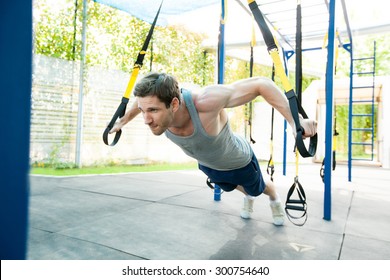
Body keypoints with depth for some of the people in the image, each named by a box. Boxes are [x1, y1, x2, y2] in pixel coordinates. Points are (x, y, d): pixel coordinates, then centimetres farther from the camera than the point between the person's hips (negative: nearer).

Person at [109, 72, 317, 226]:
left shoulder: (205, 102, -50)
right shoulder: (154, 105, -33)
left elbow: (261, 84, -41)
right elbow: (142, 100, -6)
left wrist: (295, 121, -47)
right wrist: (123, 121, 7)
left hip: (239, 162, -4)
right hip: (206, 164, 5)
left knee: (258, 188, 29)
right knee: (231, 187, 36)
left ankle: (275, 199, 66)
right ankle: (248, 197, 72)